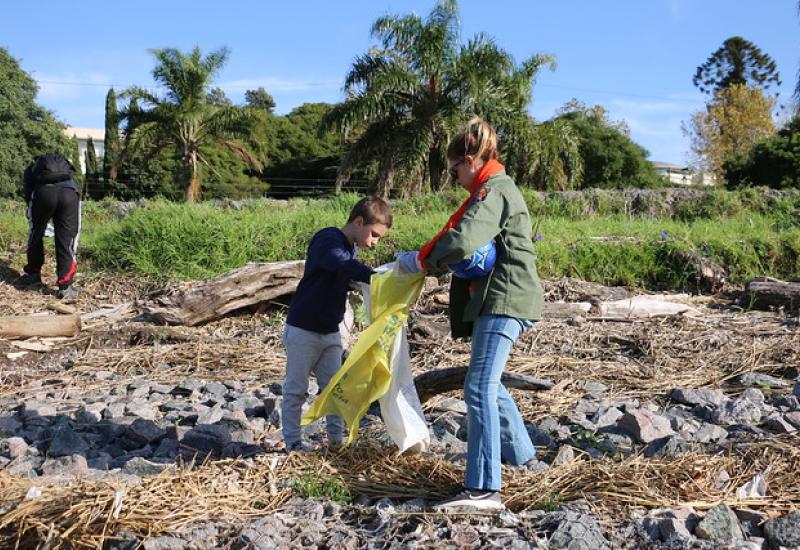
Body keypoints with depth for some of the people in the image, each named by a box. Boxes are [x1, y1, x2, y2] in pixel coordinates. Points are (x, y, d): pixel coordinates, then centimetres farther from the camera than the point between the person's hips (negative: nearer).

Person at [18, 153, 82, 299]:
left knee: (35, 233, 22)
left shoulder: (31, 169, 35)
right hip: (70, 192, 1)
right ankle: (65, 286, 5)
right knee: (66, 239, 8)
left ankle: (33, 274, 36)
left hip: (43, 191, -1)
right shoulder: (65, 166, 42)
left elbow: (27, 194, 22)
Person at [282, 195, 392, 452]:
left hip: (331, 332, 8)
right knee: (296, 389, 4)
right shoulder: (328, 239, -20)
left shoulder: (351, 248, 7)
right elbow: (345, 266, -40)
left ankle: (336, 437, 20)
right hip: (303, 330, -8)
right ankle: (292, 441, 13)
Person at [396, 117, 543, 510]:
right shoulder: (498, 189, 21)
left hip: (503, 301, -11)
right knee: (488, 384, 22)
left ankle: (483, 489, -16)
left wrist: (420, 260, -13)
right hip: (500, 299, 11)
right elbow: (474, 243, 18)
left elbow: (461, 241, -27)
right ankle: (520, 453, 38)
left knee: (479, 389, -14)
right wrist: (427, 258, 4)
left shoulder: (492, 192, -13)